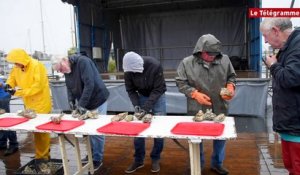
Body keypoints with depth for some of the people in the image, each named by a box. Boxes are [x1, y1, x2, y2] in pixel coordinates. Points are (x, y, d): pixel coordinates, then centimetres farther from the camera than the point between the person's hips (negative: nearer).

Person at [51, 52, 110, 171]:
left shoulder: (83, 62, -22)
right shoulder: (67, 70, 4)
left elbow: (89, 84, -28)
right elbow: (69, 87, 11)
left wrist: (82, 104, -28)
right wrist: (71, 100, -7)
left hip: (98, 101, -7)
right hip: (84, 103, 7)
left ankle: (97, 159, 14)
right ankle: (92, 154, 29)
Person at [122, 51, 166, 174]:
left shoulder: (155, 66, -30)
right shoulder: (128, 70, -20)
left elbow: (158, 89, -26)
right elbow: (130, 90, -9)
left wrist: (146, 108, -31)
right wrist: (136, 106, -24)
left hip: (157, 96, -3)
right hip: (142, 96, 3)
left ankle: (155, 159, 16)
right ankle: (138, 160, 16)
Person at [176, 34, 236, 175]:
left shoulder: (224, 59, -1)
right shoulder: (187, 63, -9)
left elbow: (231, 76, 12)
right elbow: (180, 83, -6)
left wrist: (230, 87, -8)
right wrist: (195, 94, -18)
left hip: (220, 108, 3)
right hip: (197, 109, -2)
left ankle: (217, 163, 39)